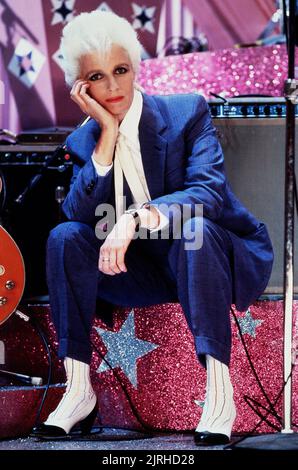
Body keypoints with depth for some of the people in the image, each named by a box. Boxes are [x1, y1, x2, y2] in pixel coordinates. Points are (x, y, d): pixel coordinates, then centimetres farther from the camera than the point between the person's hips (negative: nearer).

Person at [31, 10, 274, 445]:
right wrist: (107, 134, -18)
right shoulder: (84, 141, 2)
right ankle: (78, 390, -17)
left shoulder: (187, 112, -10)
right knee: (64, 238, -18)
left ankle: (219, 391, -38)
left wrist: (136, 218, -40)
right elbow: (81, 213, -14)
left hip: (216, 257, -4)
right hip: (148, 272, 4)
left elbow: (210, 193, -26)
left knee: (194, 229, -38)